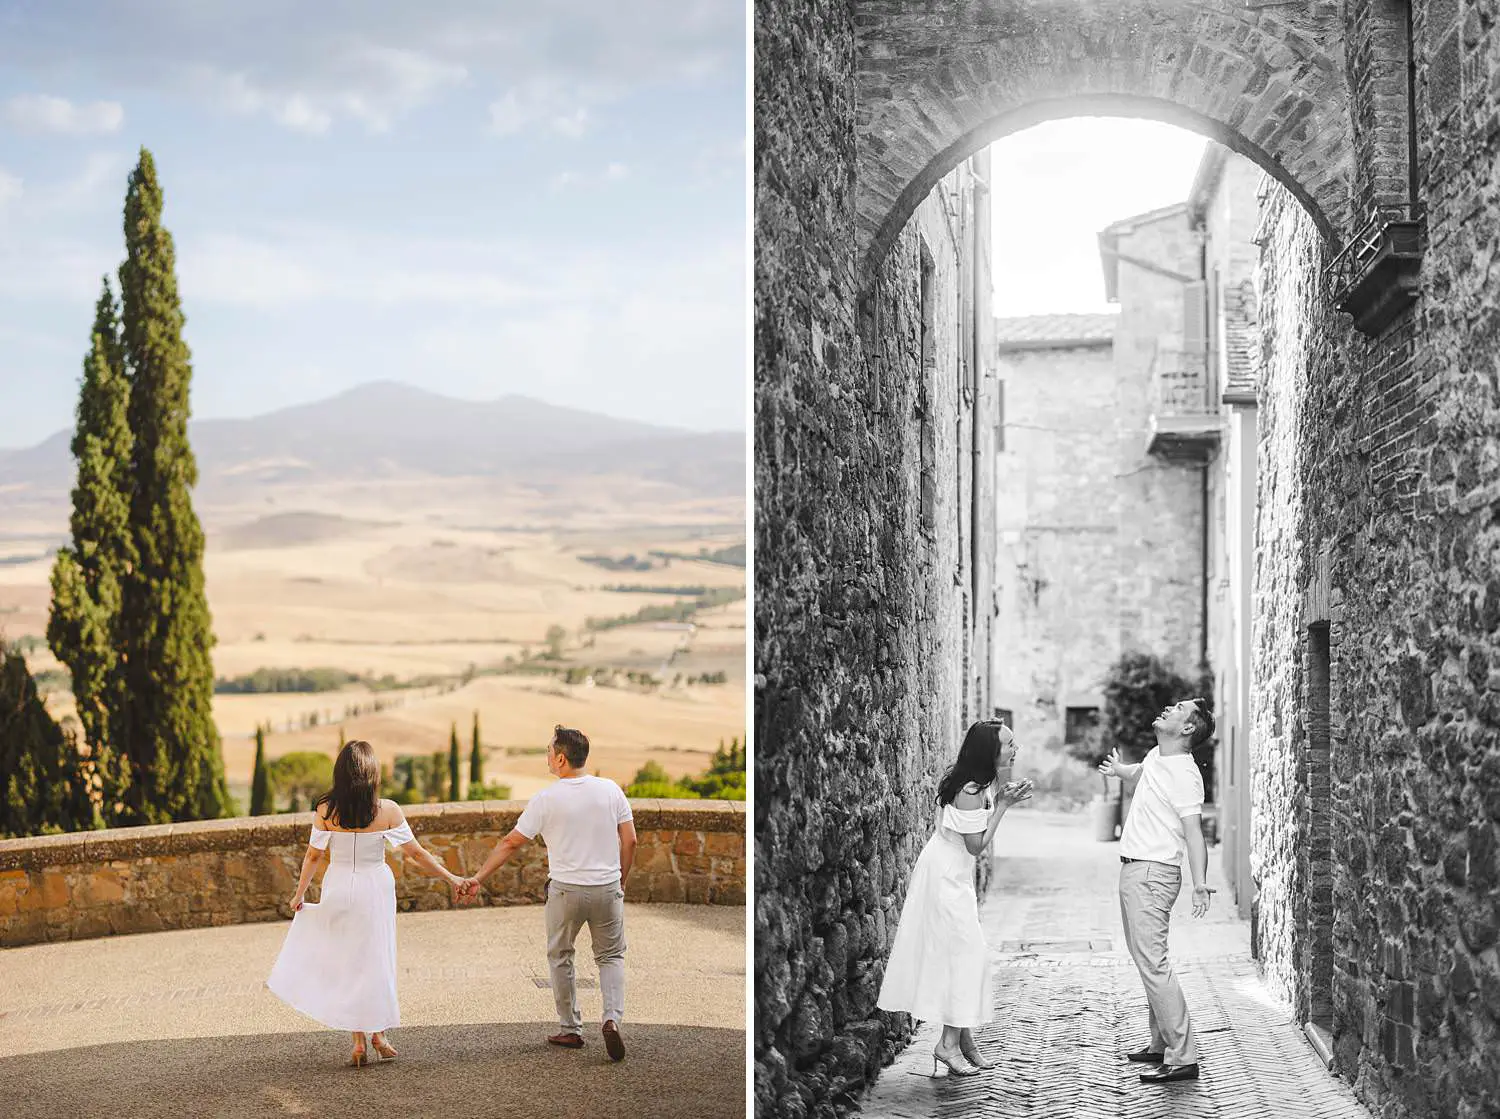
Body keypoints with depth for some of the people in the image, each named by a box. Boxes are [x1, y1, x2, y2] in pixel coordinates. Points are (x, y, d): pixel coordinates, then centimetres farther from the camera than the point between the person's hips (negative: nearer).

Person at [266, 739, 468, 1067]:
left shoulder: (325, 809, -9)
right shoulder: (387, 810, -12)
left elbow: (313, 855, -2)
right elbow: (416, 853, -7)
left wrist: (300, 893, 12)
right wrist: (451, 878, 3)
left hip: (338, 890, 1)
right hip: (374, 891, -1)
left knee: (346, 965, 11)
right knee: (376, 962, 14)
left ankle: (358, 1042, 11)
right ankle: (379, 1034, 18)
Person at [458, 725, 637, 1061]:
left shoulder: (547, 799, -8)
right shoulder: (610, 790, -1)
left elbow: (511, 843, -5)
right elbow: (629, 841, 1)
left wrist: (477, 877, 3)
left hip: (566, 890, -2)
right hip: (607, 888, 2)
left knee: (560, 957, 17)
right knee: (611, 956, 14)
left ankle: (570, 1030, 20)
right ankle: (612, 1019, -8)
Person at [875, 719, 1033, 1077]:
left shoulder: (977, 783, 5)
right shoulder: (970, 790, -23)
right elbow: (976, 844, -20)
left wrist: (1002, 800, 1)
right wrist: (1002, 805, -17)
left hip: (954, 876, 10)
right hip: (945, 876, -10)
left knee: (964, 952, 11)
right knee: (966, 952, -8)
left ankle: (963, 1039, 17)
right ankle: (950, 1043, -4)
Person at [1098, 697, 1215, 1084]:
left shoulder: (1185, 775, -19)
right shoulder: (1156, 756, 9)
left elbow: (1194, 833, -26)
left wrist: (1199, 883, -39)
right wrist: (1118, 770, 55)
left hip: (1152, 874, -10)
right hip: (1134, 870, 10)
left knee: (1152, 963, -14)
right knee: (1147, 959, 16)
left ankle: (1183, 1058, -14)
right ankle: (1161, 1044, 25)